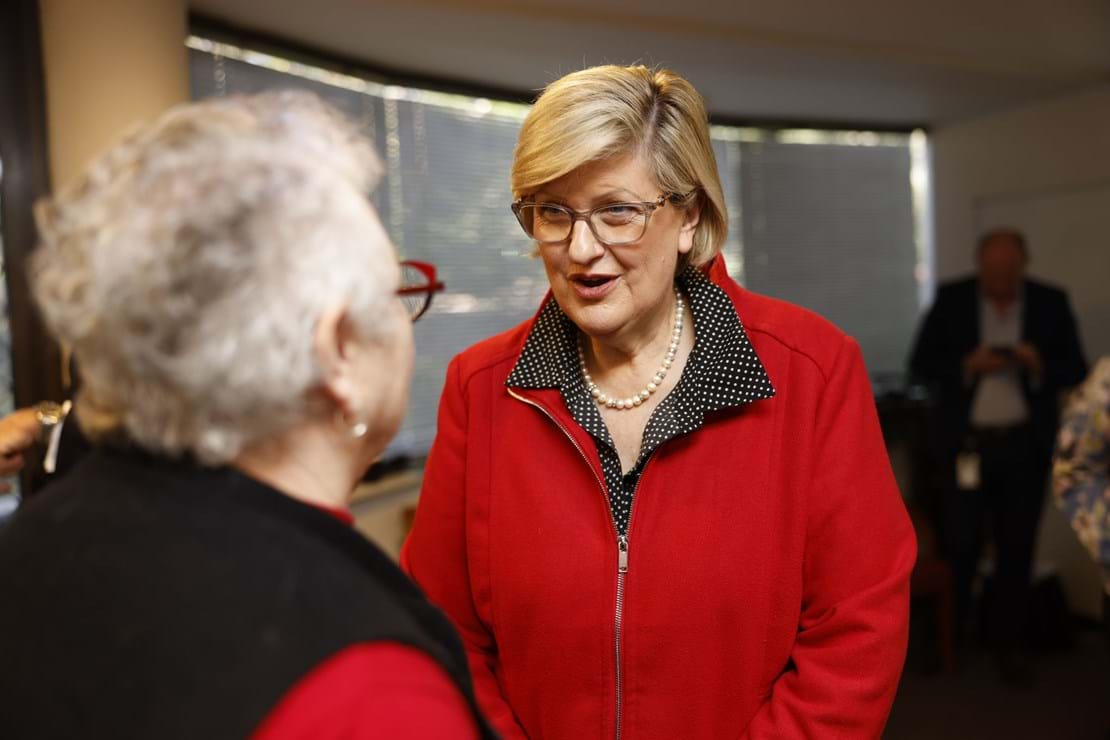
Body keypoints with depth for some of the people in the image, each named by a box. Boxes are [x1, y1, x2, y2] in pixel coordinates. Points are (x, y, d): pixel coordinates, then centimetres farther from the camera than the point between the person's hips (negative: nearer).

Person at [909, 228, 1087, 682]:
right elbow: (921, 363, -2)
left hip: (1026, 445, 1)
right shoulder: (951, 299, 0)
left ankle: (1007, 641, 20)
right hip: (967, 441, -1)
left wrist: (1039, 366, -18)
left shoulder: (1051, 302, 2)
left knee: (1017, 547, 7)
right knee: (959, 543, 2)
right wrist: (967, 365, -19)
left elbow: (1076, 371, 2)